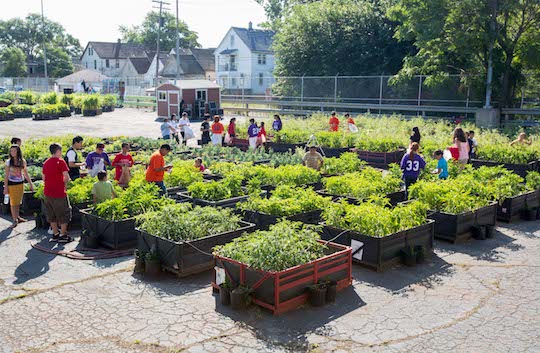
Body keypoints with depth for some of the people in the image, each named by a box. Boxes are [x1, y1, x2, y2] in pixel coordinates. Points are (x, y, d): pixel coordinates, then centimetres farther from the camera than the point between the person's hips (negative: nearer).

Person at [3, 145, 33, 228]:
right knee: (13, 202, -1)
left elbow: (26, 174, 9)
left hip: (21, 183, 3)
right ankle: (15, 220, 5)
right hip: (12, 184, -3)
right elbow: (6, 175, -5)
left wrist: (31, 184, 8)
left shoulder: (22, 161, 0)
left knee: (18, 202, 11)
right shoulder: (8, 162, -6)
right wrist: (6, 187, -9)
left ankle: (17, 217, 24)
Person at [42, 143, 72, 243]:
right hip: (59, 193, -7)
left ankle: (55, 234, 21)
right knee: (64, 214, 5)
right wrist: (65, 184, 0)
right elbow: (67, 177, -18)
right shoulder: (60, 161, -12)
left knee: (52, 215, 15)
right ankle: (62, 236, 8)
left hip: (48, 192, 7)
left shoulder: (46, 163, 9)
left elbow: (44, 179, 15)